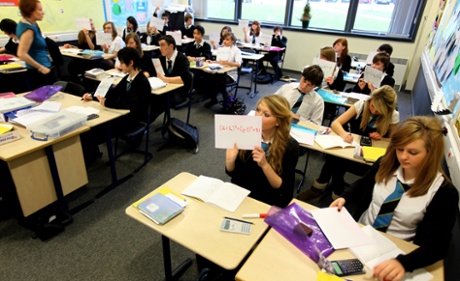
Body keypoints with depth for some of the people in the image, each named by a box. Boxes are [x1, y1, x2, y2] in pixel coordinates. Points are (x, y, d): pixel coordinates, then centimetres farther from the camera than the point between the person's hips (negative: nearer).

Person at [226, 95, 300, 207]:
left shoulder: (290, 146, -15)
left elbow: (283, 189, -14)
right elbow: (231, 173, -1)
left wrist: (265, 165, -28)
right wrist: (230, 159, -22)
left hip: (267, 203, -2)